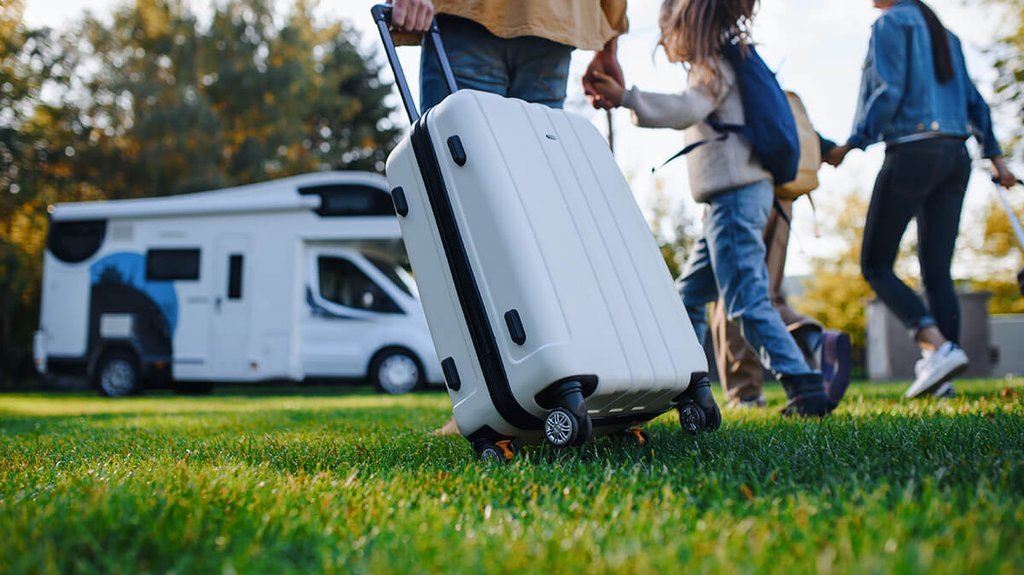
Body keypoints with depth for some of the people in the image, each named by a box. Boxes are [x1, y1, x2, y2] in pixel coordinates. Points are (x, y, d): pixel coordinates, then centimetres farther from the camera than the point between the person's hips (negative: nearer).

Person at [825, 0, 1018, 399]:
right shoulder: (944, 33, 22)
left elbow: (888, 92, -11)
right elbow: (973, 99, 21)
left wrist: (852, 144, -8)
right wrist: (994, 154, 23)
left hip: (912, 152, -7)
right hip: (955, 156, 8)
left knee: (875, 264, -3)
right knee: (937, 270, 5)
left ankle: (939, 347, -19)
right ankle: (940, 376, -1)